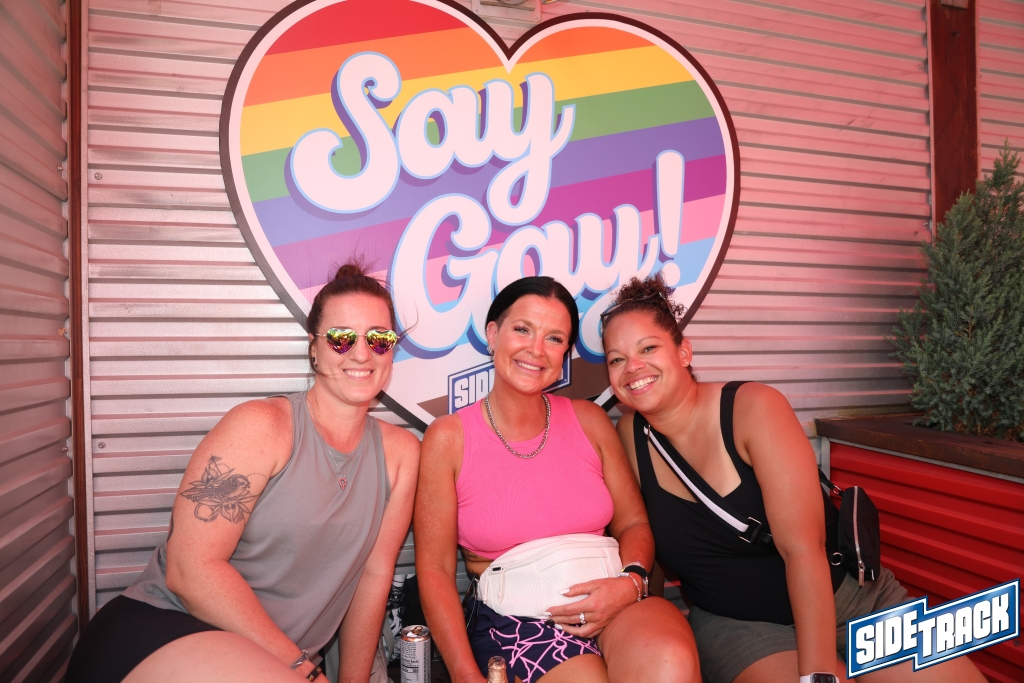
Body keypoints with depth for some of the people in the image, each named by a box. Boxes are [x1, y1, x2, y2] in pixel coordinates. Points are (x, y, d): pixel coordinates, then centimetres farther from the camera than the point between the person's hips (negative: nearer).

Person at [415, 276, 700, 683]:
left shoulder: (589, 420, 7)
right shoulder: (448, 438, -3)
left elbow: (633, 523, 10)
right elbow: (435, 570, -3)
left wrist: (631, 582, -11)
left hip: (608, 602, 3)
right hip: (511, 618, -2)